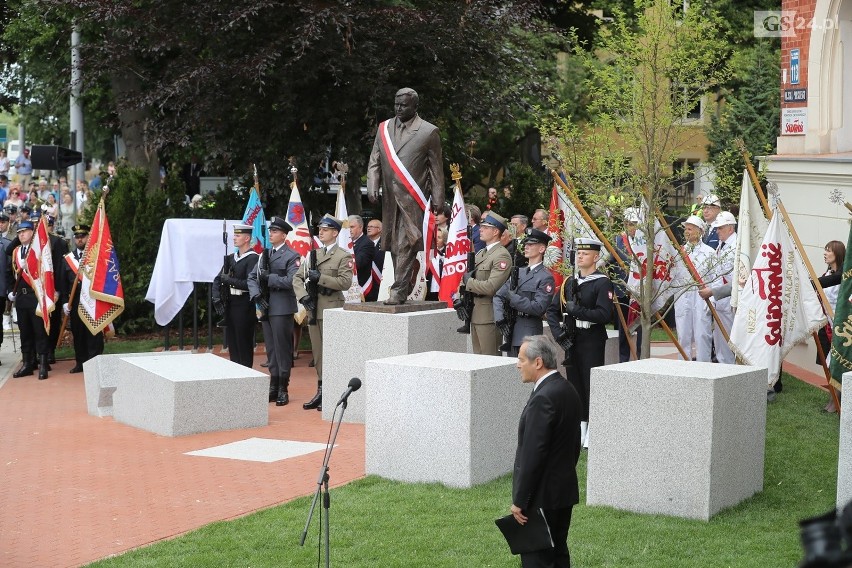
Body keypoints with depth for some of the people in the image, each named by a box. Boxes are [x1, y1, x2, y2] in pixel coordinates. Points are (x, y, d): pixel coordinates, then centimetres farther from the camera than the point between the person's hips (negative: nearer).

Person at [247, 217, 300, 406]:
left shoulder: (292, 256, -6)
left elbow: (291, 281, -17)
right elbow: (252, 277, 14)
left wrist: (269, 278, -14)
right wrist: (256, 294, -3)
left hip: (282, 308, -7)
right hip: (266, 307, 7)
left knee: (282, 348, -5)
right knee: (271, 348, 11)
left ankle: (283, 389, 0)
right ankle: (273, 386, 18)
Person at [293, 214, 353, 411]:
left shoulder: (343, 257, -3)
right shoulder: (313, 255, 16)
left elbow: (345, 282, -15)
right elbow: (298, 278, 14)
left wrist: (320, 278, -18)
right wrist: (303, 296, -3)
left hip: (331, 310, -7)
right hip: (314, 310, 7)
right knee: (318, 353, 10)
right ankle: (321, 392, 16)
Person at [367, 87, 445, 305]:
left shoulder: (428, 132, 1)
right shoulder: (384, 128, 13)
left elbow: (436, 168, 2)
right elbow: (374, 161, 14)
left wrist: (437, 198, -1)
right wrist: (372, 187, 0)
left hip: (412, 197, -5)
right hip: (390, 196, 5)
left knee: (406, 244, -11)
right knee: (394, 245, 8)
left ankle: (399, 291, -12)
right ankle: (407, 284, 19)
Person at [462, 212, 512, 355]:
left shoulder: (502, 256, -13)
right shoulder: (481, 253, 17)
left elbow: (491, 287, -23)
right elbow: (467, 276, 24)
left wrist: (469, 282, -10)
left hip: (489, 315, -9)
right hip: (475, 315, 9)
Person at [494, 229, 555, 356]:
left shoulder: (546, 278, -5)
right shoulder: (518, 272, 16)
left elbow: (539, 308, -16)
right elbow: (498, 296, 12)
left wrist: (512, 298, -19)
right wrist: (499, 318, -6)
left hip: (529, 336, -7)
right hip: (512, 333, 7)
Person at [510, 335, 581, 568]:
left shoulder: (543, 398, -22)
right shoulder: (568, 390, 9)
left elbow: (532, 454, -23)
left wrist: (519, 501, -18)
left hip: (543, 496, -10)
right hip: (565, 489, 10)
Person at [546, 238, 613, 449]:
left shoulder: (602, 283, -7)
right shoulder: (569, 282, 12)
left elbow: (604, 315, -17)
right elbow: (553, 310, 12)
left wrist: (578, 310, -21)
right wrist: (558, 332, -3)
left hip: (592, 341, -6)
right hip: (572, 340, 6)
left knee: (592, 384, -5)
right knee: (574, 383, 10)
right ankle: (578, 430, 17)